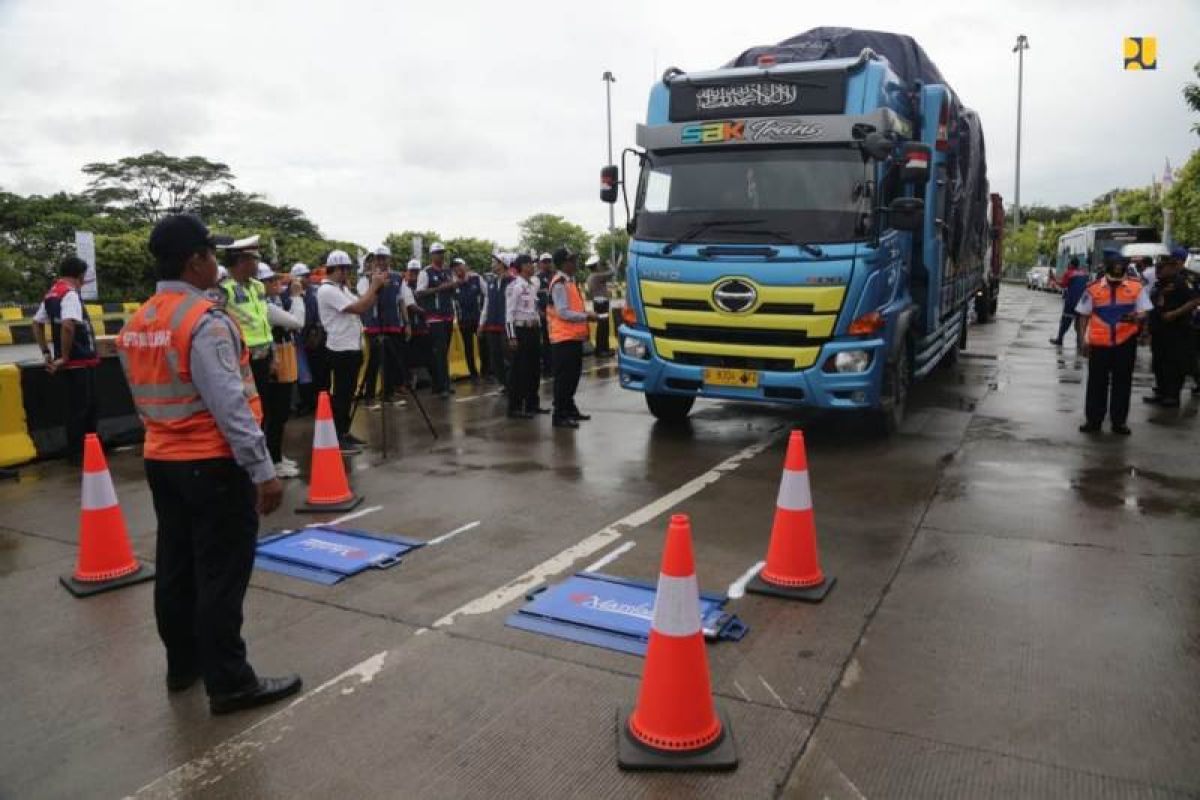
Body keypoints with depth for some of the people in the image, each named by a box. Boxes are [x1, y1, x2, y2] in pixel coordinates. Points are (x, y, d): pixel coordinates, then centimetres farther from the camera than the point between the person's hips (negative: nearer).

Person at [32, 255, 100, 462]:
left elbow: (37, 323, 19)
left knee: (87, 405, 18)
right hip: (79, 362, -9)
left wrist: (46, 352, 16)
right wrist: (65, 357, -21)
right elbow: (68, 325, -30)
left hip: (71, 362, 9)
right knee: (79, 408, 0)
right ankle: (77, 453, 9)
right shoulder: (70, 294, -16)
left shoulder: (51, 294, 12)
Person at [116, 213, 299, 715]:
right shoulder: (205, 321, -19)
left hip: (162, 459, 9)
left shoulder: (136, 324, 8)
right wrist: (263, 470, -21)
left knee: (176, 566, 17)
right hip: (215, 464, -8)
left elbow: (145, 398, 14)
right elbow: (230, 404, -23)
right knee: (221, 574, -1)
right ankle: (229, 683, 8)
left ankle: (183, 664, 32)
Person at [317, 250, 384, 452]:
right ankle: (337, 438, 3)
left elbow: (363, 306, 15)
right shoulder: (327, 290, -16)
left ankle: (344, 432, 22)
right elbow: (358, 308, -24)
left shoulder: (342, 288, 14)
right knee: (340, 394, -3)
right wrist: (374, 286, -15)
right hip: (341, 350, -10)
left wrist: (374, 288, 3)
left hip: (352, 348, 10)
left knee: (348, 393, 14)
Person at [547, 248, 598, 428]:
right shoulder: (559, 284, -15)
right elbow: (563, 313, -21)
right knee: (563, 376, -7)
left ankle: (569, 408, 29)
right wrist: (586, 317, -17)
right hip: (564, 337, -10)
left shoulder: (570, 280, 15)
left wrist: (585, 313, 9)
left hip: (574, 336, 10)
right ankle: (560, 415, -2)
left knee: (574, 373, 17)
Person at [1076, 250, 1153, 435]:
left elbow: (1143, 314, 0)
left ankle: (1119, 421, 19)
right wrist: (1083, 340, -1)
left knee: (1122, 382, 8)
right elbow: (1083, 316, 4)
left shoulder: (1136, 287, 0)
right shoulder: (1093, 288, -2)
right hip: (1099, 343, -1)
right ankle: (1093, 420, 16)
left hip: (1126, 342, 1)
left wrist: (1135, 317, -23)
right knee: (1097, 382, 6)